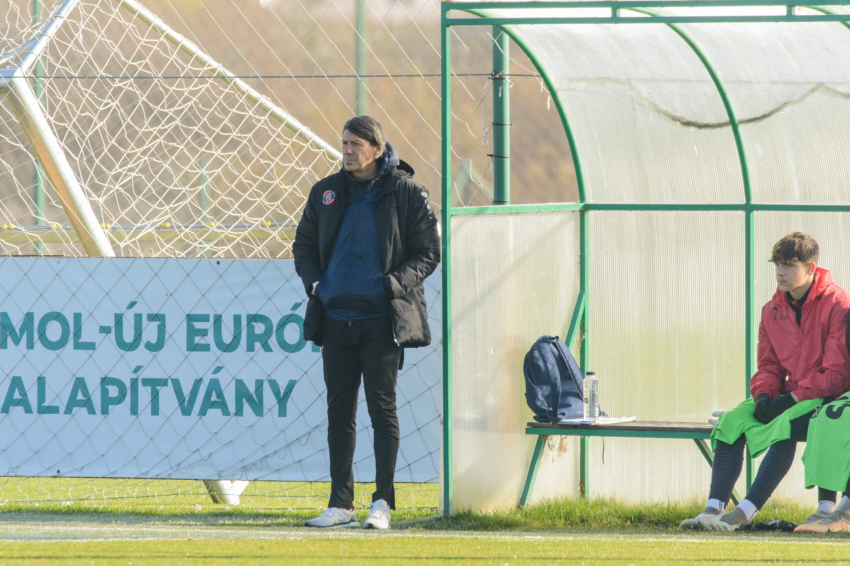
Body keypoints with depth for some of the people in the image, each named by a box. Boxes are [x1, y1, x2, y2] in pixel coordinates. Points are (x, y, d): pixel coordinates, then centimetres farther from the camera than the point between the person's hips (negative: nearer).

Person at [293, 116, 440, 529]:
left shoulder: (406, 193, -2)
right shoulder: (327, 192, 9)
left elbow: (427, 253, 0)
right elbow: (304, 243, 19)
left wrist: (393, 284, -15)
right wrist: (313, 282, 0)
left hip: (382, 320, -4)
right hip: (335, 318, 4)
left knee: (382, 409, -5)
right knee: (339, 412, 6)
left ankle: (383, 502, -2)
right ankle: (341, 504, 9)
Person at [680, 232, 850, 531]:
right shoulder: (773, 311, 10)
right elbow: (769, 366, 15)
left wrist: (791, 399, -21)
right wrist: (764, 396, -8)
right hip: (791, 396, 7)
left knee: (786, 426, -35)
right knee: (732, 422, -14)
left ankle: (746, 511, -39)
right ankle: (714, 509, -25)